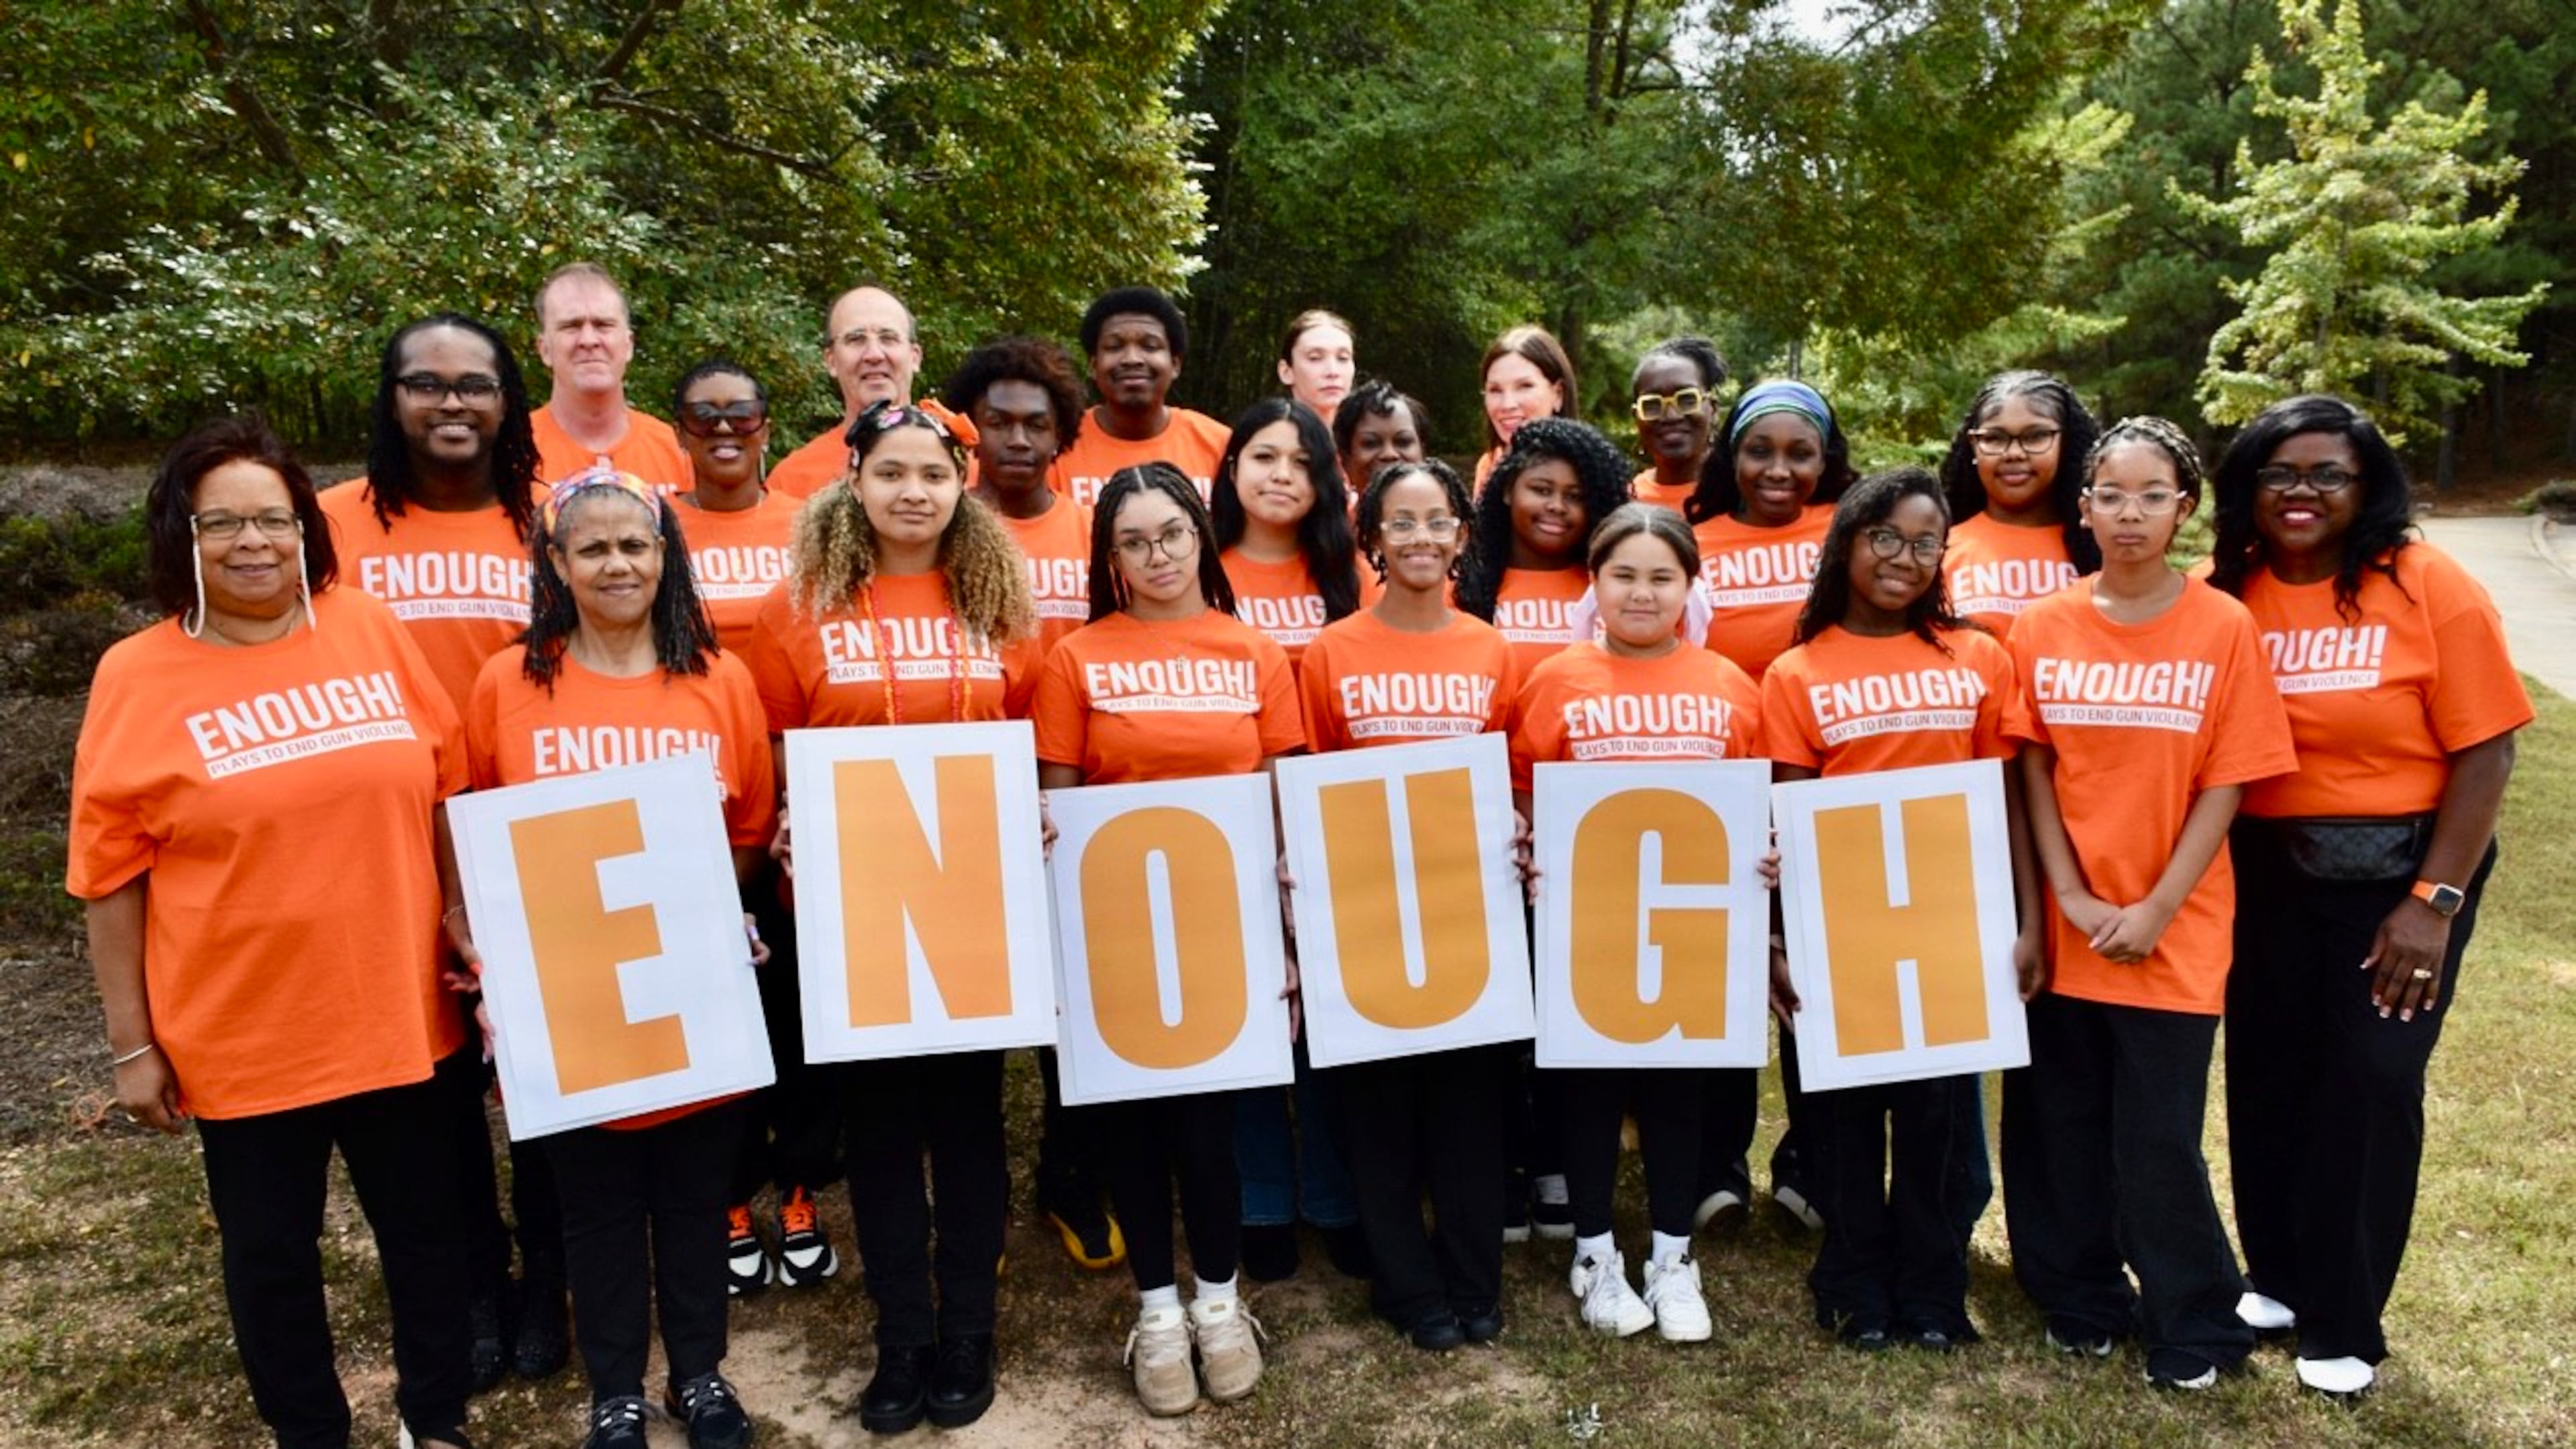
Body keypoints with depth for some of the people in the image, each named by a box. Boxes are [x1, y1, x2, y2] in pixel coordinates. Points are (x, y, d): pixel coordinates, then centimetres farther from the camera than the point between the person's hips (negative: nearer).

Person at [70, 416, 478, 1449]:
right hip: (241, 1036, -2)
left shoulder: (370, 630, -1)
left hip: (400, 1014, 2)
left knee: (426, 1226, 15)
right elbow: (111, 876, -4)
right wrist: (132, 1043, -3)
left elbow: (448, 791, 6)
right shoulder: (136, 677, -6)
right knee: (271, 1253, 14)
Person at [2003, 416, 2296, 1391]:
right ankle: (2081, 1301, 31)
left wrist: (2154, 912, -11)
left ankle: (2194, 1328, 23)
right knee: (2061, 1124, 11)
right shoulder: (2042, 627, 0)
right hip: (2065, 929, 3)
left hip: (2174, 933, -2)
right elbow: (2033, 773, 1)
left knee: (2160, 1140, 3)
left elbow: (2226, 784, -6)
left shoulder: (2224, 628, -6)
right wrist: (2071, 897, -7)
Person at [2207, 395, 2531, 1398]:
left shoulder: (2430, 588, -12)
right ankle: (2278, 1277, 33)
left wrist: (2434, 902, -14)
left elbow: (2485, 750, -11)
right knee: (2267, 1074, 12)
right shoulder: (2221, 595, -4)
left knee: (2369, 1084, 3)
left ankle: (2343, 1323, 20)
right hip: (2263, 872, 3)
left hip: (2399, 870, -3)